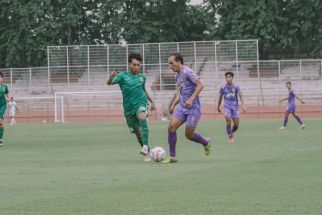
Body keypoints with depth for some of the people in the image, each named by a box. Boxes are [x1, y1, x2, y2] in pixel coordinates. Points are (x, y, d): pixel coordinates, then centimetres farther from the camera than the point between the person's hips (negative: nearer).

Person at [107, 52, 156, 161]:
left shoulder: (142, 77, 8)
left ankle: (145, 147, -40)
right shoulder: (123, 75, -3)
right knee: (137, 132, 6)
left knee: (142, 118, -33)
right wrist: (110, 78, -40)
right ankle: (148, 153, 25)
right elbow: (109, 83, -17)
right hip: (129, 107, 0)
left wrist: (152, 102, 28)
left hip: (141, 103, 0)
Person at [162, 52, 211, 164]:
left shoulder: (187, 72, -13)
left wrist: (191, 99, -25)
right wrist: (173, 105, 19)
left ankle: (206, 143, 29)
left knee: (189, 135, -1)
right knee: (171, 127, -11)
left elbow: (200, 85, -18)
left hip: (193, 108, -7)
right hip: (182, 107, 7)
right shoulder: (177, 75, 13)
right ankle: (172, 156, -4)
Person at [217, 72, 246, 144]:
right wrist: (218, 107, 23)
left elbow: (240, 95, -11)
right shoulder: (223, 87, 0)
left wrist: (243, 105, -23)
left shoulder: (236, 86, -4)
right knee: (228, 119, -23)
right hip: (227, 106, -1)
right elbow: (220, 97, 14)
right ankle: (230, 137, -13)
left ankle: (231, 133, 30)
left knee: (236, 124, -2)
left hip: (235, 106, 1)